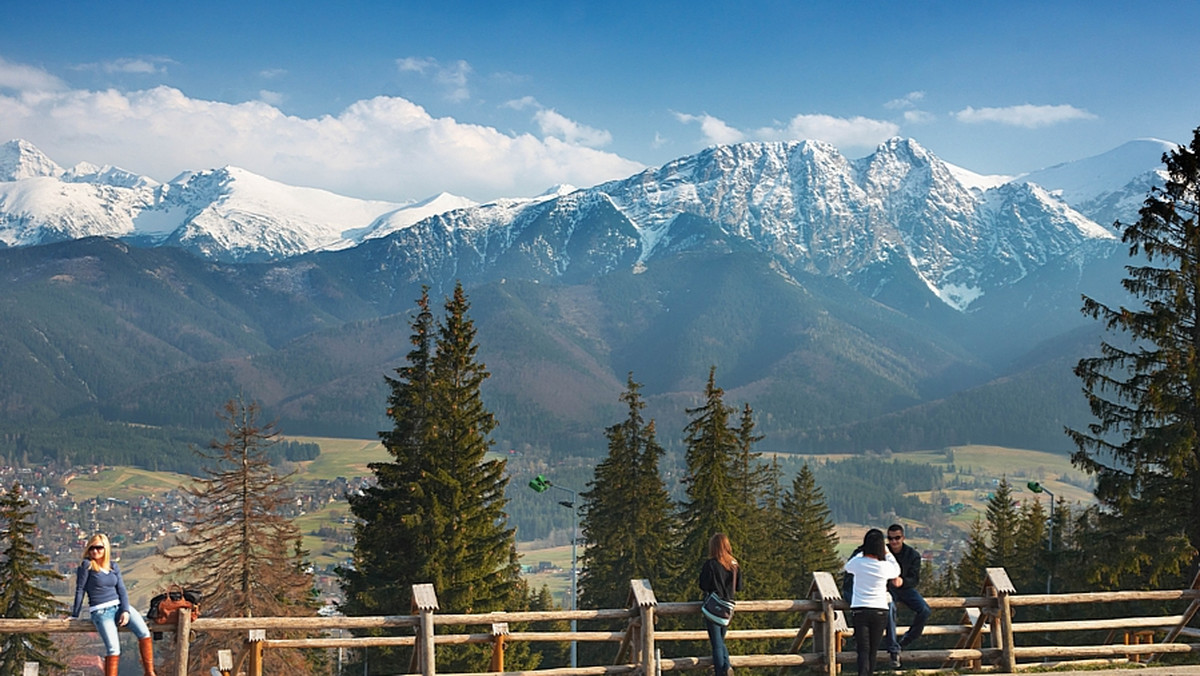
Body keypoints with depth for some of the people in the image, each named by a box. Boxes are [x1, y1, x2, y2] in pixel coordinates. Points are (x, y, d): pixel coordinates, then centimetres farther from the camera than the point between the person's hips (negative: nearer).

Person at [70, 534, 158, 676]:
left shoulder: (113, 566, 11)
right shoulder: (87, 565, -3)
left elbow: (122, 590, 8)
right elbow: (80, 590, -1)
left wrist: (126, 610, -6)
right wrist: (75, 615, 1)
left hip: (119, 606, 4)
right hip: (101, 611, -4)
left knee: (144, 633, -17)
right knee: (113, 649, -22)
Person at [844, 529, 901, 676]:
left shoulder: (857, 563, -5)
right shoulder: (885, 566, -6)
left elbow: (846, 567, 19)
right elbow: (897, 571, 18)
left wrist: (863, 552, 27)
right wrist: (886, 552, 23)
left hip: (860, 610, -1)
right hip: (880, 611, 1)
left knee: (863, 650, -5)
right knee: (873, 650, 11)